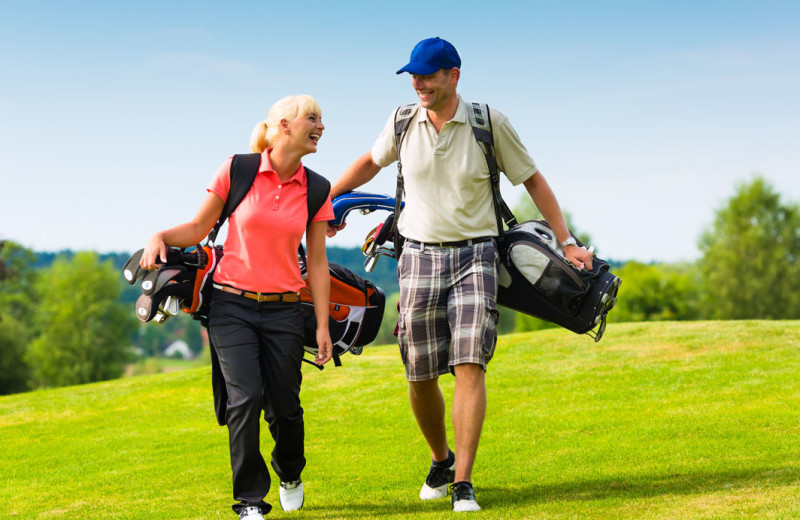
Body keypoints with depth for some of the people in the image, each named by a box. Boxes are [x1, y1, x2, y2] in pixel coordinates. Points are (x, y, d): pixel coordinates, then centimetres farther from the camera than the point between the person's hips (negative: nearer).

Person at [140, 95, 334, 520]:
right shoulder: (237, 171, -4)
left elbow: (317, 262, 6)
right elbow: (199, 227, 4)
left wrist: (323, 325, 3)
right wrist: (161, 236, -15)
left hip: (284, 310, 2)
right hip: (232, 305, -2)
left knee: (284, 406, 2)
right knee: (245, 398, -15)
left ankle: (290, 475, 34)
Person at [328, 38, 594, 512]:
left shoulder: (488, 123, -5)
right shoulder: (404, 121, 2)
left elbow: (532, 180, 4)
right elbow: (371, 162, 23)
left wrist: (567, 243, 3)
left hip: (475, 255, -2)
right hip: (419, 256, 3)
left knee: (469, 365, -15)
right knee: (420, 375, 3)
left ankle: (463, 485, -12)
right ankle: (441, 461, 30)